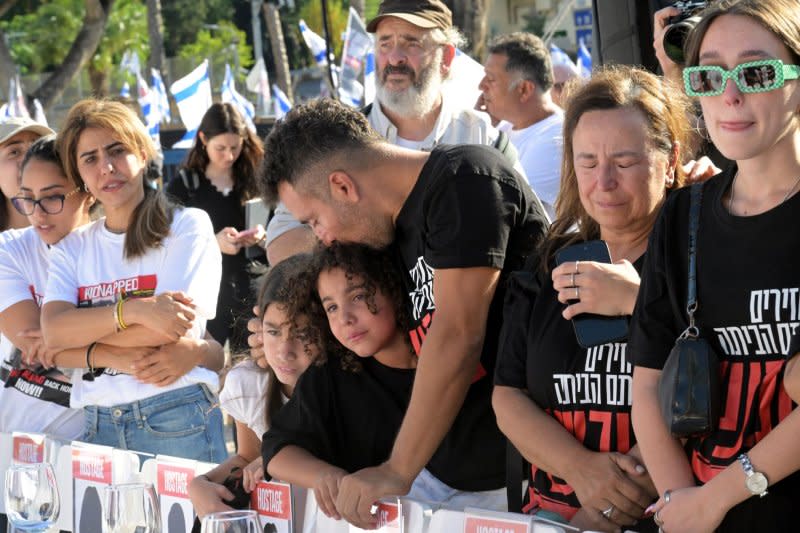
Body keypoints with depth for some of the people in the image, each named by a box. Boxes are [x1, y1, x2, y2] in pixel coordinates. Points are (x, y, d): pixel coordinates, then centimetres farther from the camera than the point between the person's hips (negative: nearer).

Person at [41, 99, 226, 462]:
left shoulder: (188, 226, 1)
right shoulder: (72, 248, 13)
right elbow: (54, 333, -4)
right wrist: (132, 310, -19)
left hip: (175, 419, -3)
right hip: (96, 427, 3)